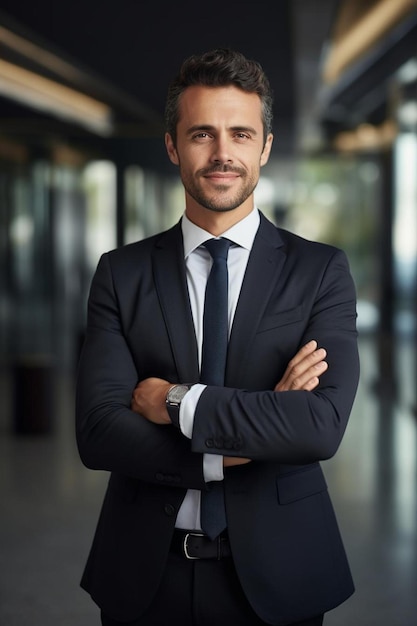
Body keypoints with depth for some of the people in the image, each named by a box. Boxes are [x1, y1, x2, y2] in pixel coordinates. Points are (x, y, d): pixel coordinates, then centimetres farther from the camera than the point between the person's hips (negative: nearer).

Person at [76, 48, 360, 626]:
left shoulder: (321, 271, -4)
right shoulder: (121, 274, 0)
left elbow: (323, 425, -18)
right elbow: (97, 434, -11)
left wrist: (176, 401, -16)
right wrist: (255, 435, -18)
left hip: (274, 573, 0)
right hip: (146, 574, 1)